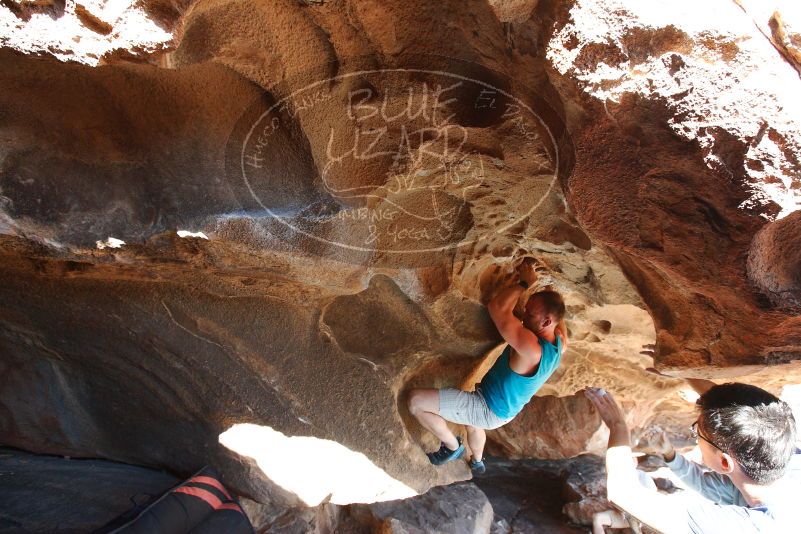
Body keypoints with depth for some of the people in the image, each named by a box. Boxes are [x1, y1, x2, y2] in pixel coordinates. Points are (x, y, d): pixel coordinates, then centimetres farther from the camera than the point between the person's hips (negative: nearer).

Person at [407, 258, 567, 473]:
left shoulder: (531, 349, -38)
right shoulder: (559, 343, -10)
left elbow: (497, 308, -39)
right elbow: (558, 312, 11)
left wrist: (524, 282, -26)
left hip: (488, 409, -9)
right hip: (506, 410, 10)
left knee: (415, 400, -14)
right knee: (472, 423, 42)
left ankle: (452, 446, 7)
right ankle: (477, 462, 67)